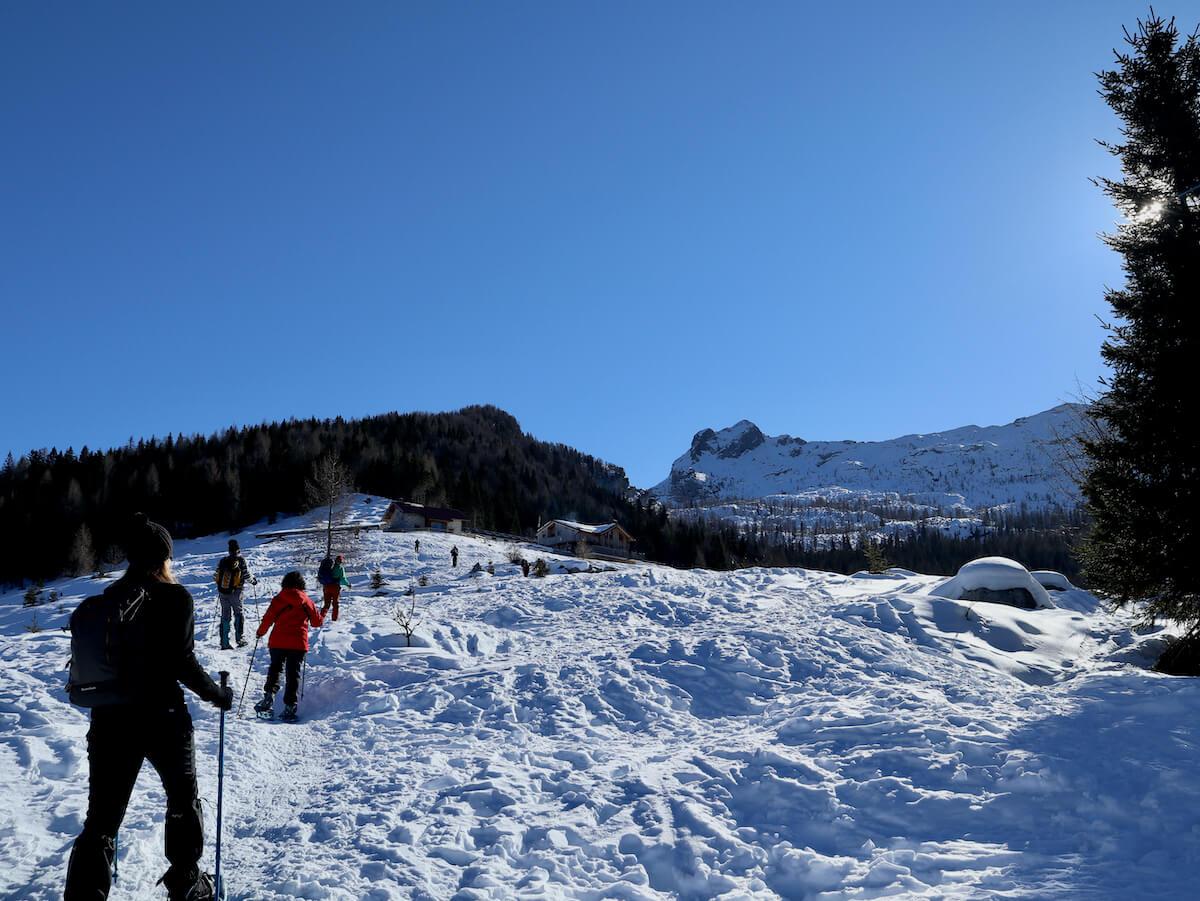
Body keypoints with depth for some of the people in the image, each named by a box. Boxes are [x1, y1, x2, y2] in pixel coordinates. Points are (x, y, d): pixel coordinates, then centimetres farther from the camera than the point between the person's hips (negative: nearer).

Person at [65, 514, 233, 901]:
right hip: (162, 718, -4)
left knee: (101, 818, 9)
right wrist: (218, 695, -2)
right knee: (183, 800, 18)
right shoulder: (174, 597, -11)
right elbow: (182, 662, -16)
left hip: (109, 719, 4)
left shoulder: (107, 598, 5)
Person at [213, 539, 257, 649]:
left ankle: (224, 643, 7)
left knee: (225, 616, 10)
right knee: (238, 613, 12)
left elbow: (215, 576, 8)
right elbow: (247, 575, -9)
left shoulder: (223, 561, 6)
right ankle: (239, 638, 4)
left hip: (222, 592, 3)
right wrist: (253, 580, 10)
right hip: (235, 592, -3)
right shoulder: (241, 560, -6)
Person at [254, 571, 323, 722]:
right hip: (298, 643, 0)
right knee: (293, 674, 4)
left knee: (275, 668, 16)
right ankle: (289, 708, -2)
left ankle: (269, 697, -2)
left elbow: (268, 619, -1)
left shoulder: (278, 599, 2)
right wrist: (322, 617, 34)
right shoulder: (307, 601, 7)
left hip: (278, 641, 0)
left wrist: (261, 632, 17)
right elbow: (317, 622, 12)